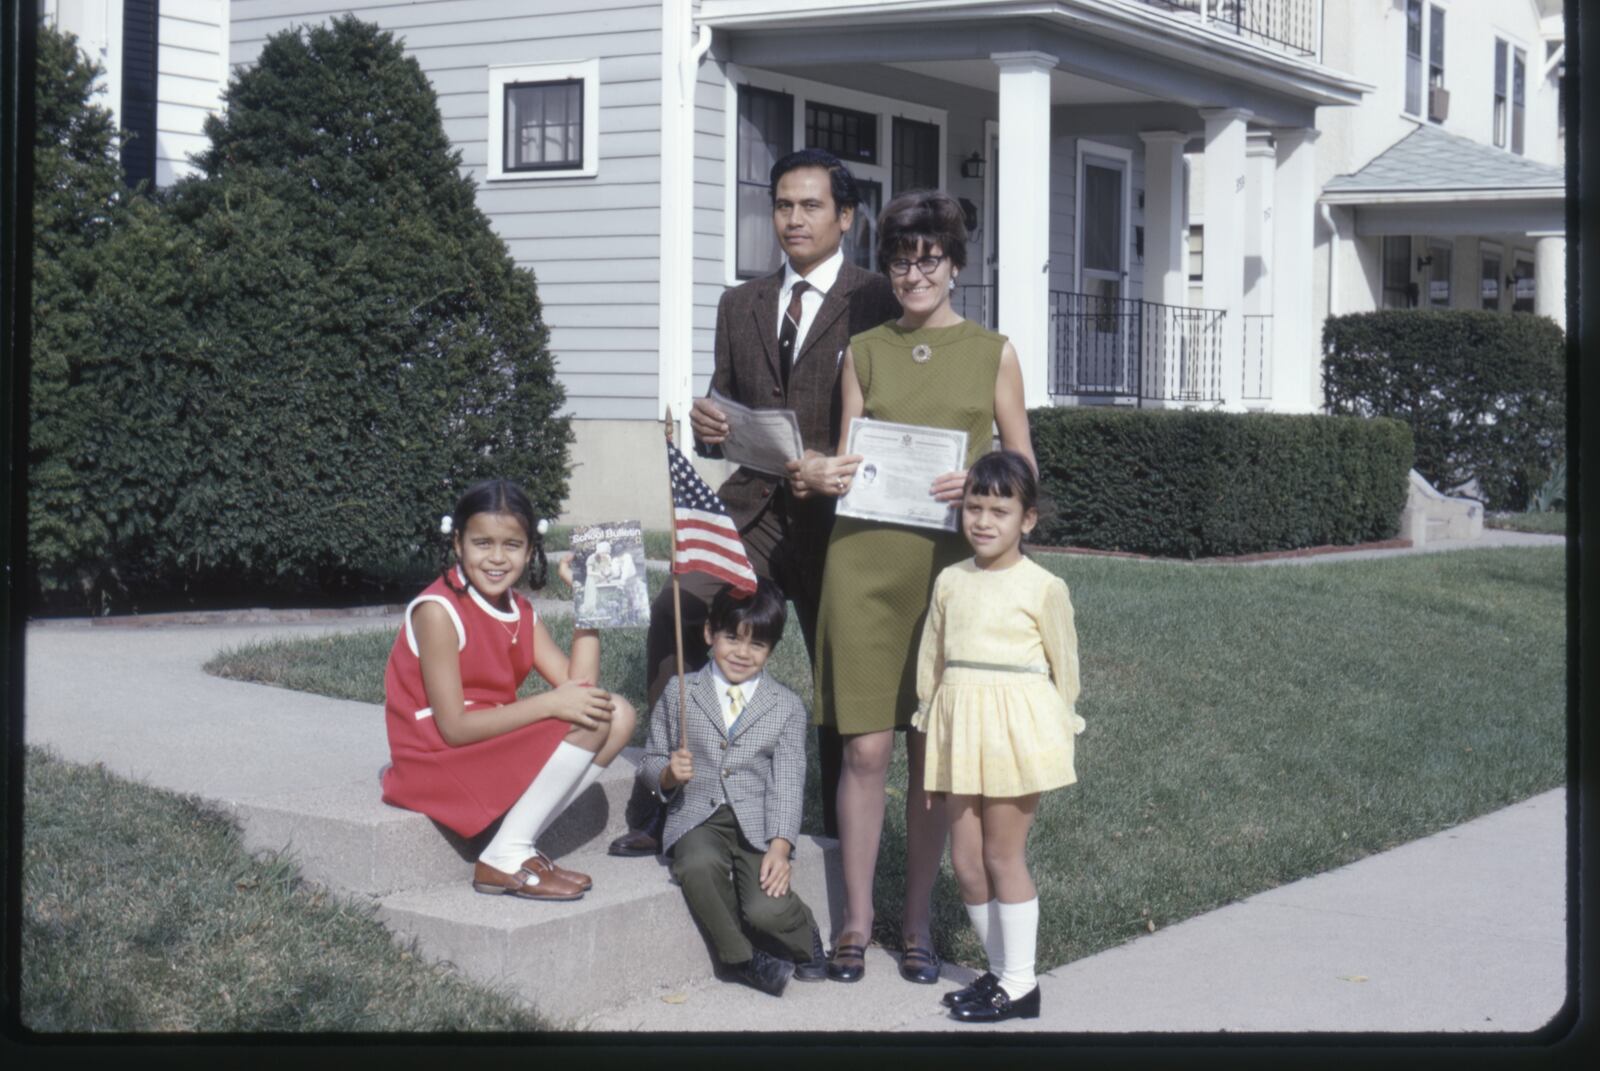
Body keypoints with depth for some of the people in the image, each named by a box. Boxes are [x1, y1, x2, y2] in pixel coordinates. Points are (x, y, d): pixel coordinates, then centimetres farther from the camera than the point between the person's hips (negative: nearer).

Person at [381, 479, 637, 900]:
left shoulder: (519, 611, 7)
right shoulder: (438, 611, -18)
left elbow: (579, 685, -4)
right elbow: (454, 727, -22)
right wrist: (550, 704, -26)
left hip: (496, 741, 9)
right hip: (439, 762, -9)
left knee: (617, 714, -2)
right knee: (587, 724, -20)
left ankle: (521, 843, -5)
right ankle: (504, 860, -13)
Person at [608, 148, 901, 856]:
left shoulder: (876, 303, 2)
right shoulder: (740, 306, 18)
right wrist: (708, 427, -4)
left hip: (836, 512, -3)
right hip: (753, 506, 3)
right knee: (673, 619, -18)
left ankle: (843, 829, 20)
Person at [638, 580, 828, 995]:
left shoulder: (786, 706, 9)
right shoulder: (679, 694, 8)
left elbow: (787, 783, 3)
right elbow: (650, 763, 13)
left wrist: (780, 847, -12)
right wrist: (668, 774, -13)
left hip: (757, 823, 0)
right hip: (696, 817, 1)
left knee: (765, 907, -26)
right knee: (698, 866, -35)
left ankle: (806, 941, 12)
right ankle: (739, 957, -10)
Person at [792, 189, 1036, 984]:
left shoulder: (992, 354, 8)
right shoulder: (864, 352, 11)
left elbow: (1024, 465, 8)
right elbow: (848, 457, 13)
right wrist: (820, 474, -10)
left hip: (950, 561, 0)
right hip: (865, 559, 0)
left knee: (933, 750, 5)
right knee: (866, 748, -3)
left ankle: (918, 920, 16)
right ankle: (857, 919, 8)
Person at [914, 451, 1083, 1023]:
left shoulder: (1043, 587, -7)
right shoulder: (950, 582, 7)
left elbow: (1064, 665, 2)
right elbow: (931, 661, 12)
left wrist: (1058, 734, 5)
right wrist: (930, 740, 13)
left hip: (1016, 728, -5)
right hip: (960, 731, 5)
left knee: (1002, 856, -1)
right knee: (965, 862, 7)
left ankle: (1020, 985, 10)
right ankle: (1000, 970, 21)